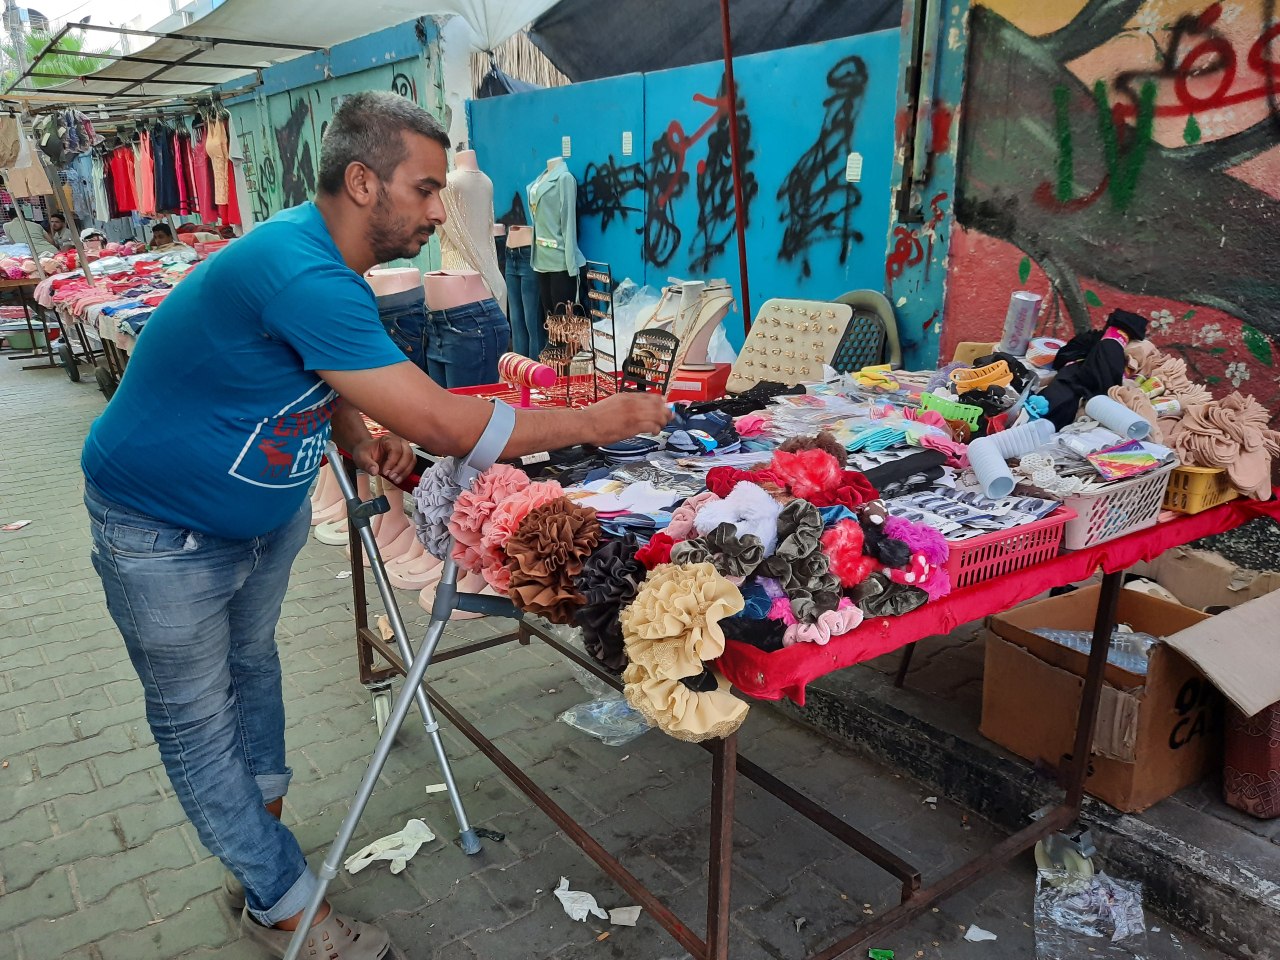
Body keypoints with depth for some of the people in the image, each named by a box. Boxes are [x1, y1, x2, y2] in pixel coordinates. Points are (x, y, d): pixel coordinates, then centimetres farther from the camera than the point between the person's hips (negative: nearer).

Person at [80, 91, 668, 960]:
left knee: (251, 666, 20)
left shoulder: (330, 264, -4)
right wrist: (594, 421, -28)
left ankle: (257, 853, 39)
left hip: (265, 508, 9)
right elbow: (447, 427, -38)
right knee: (199, 721, 7)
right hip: (164, 530, -9)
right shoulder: (299, 274, -36)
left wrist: (358, 440, -5)